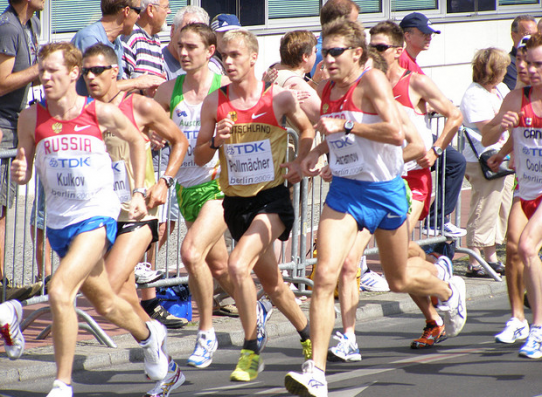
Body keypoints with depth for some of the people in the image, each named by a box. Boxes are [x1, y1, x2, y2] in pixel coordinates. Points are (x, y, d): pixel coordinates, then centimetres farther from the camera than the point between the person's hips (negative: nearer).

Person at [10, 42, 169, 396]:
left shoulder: (101, 113, -9)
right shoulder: (31, 118, -4)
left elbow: (137, 140, 10)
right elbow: (24, 171, 5)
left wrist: (139, 191, 7)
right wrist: (19, 173, -19)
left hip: (97, 217, -4)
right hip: (59, 221, 4)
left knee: (60, 292, -24)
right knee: (104, 304, 20)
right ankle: (149, 334, 51)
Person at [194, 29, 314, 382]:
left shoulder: (279, 98, -8)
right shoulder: (214, 103, -2)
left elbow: (307, 129, 12)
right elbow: (199, 158, 3)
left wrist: (300, 162, -2)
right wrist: (215, 142, -17)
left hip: (272, 197, -4)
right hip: (236, 201, 4)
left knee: (238, 266, -25)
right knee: (272, 283, 18)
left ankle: (251, 351, -12)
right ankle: (308, 335, 43)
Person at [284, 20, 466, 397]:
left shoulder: (372, 80, -15)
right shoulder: (326, 90, 4)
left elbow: (395, 133, -27)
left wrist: (346, 126, -26)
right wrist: (318, 151, 6)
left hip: (384, 189, -4)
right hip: (344, 191, 4)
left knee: (399, 280, 16)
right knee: (325, 276, -16)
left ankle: (450, 291, 53)